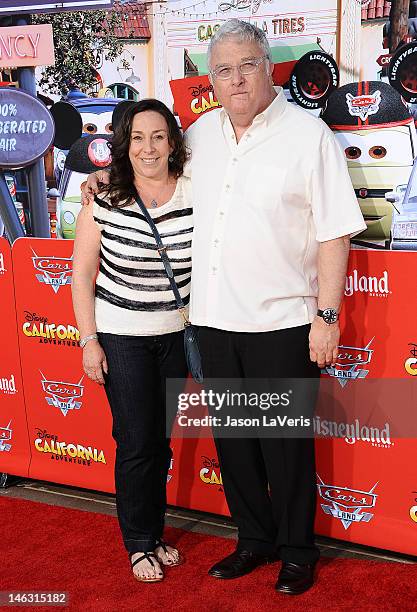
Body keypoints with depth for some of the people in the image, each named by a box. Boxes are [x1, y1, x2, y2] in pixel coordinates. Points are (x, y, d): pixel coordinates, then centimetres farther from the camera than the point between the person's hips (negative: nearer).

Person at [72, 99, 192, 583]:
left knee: (162, 437, 13)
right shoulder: (103, 202, -9)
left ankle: (155, 533, 32)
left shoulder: (195, 196, -7)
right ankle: (139, 544, 21)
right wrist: (89, 341, -7)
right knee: (136, 442, 1)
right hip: (120, 337, -2)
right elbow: (81, 275, -4)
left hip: (176, 335, 2)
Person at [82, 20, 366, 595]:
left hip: (281, 322, -5)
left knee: (285, 442, 7)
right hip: (214, 318, 5)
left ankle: (298, 550, 28)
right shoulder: (201, 133, 9)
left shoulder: (308, 133, -7)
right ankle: (255, 539, 35)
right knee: (232, 438, 15)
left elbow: (335, 233, -9)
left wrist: (327, 315, -12)